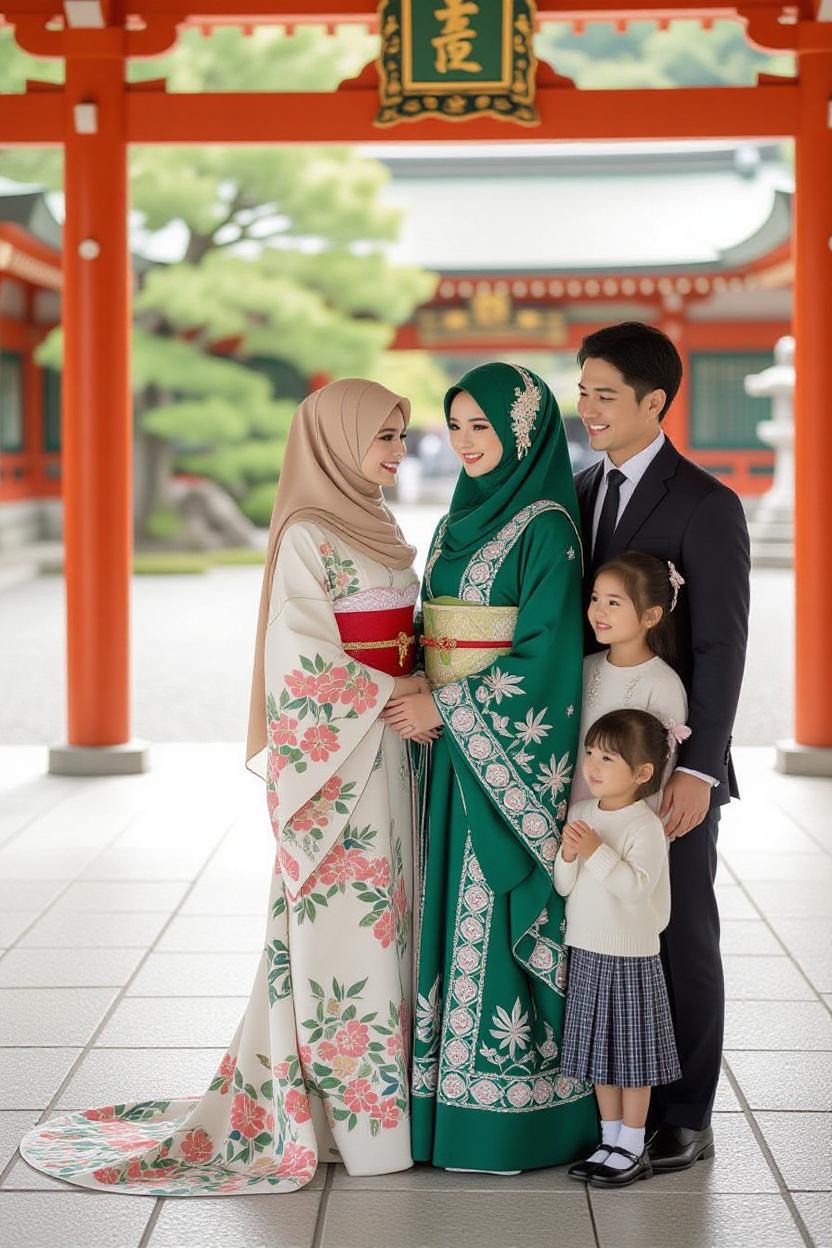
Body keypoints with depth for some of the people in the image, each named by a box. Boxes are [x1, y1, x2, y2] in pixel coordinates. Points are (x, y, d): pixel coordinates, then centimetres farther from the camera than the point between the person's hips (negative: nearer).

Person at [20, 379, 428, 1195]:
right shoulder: (306, 534, -11)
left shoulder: (375, 529, 15)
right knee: (340, 915, -3)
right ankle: (349, 1114, 5)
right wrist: (392, 693, -13)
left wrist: (417, 689, 3)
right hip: (331, 746, -8)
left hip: (383, 746, 8)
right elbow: (303, 657, -18)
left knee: (380, 909, 11)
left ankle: (382, 1089, 19)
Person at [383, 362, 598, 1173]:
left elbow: (547, 653, -17)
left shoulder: (546, 527, -11)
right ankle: (451, 1105, 18)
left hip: (513, 751, -8)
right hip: (455, 750, 8)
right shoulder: (458, 522, 14)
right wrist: (429, 707, 2)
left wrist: (446, 708, -16)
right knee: (455, 914, 10)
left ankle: (514, 1114, 6)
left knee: (504, 918, -4)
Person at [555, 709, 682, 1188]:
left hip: (631, 956, -6)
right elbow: (565, 887, 4)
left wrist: (597, 852, -28)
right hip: (587, 953, 6)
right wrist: (569, 856, -15)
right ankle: (611, 1141, 26)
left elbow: (637, 884, -25)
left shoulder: (646, 826, -15)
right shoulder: (581, 813, 4)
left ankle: (633, 1149, 14)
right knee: (600, 1051, 14)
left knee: (633, 1055, 4)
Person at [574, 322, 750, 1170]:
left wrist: (695, 769, -20)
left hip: (669, 764, -6)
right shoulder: (582, 493, 10)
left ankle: (683, 1117, 15)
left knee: (680, 938, 4)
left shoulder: (704, 506, -12)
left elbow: (720, 647, -15)